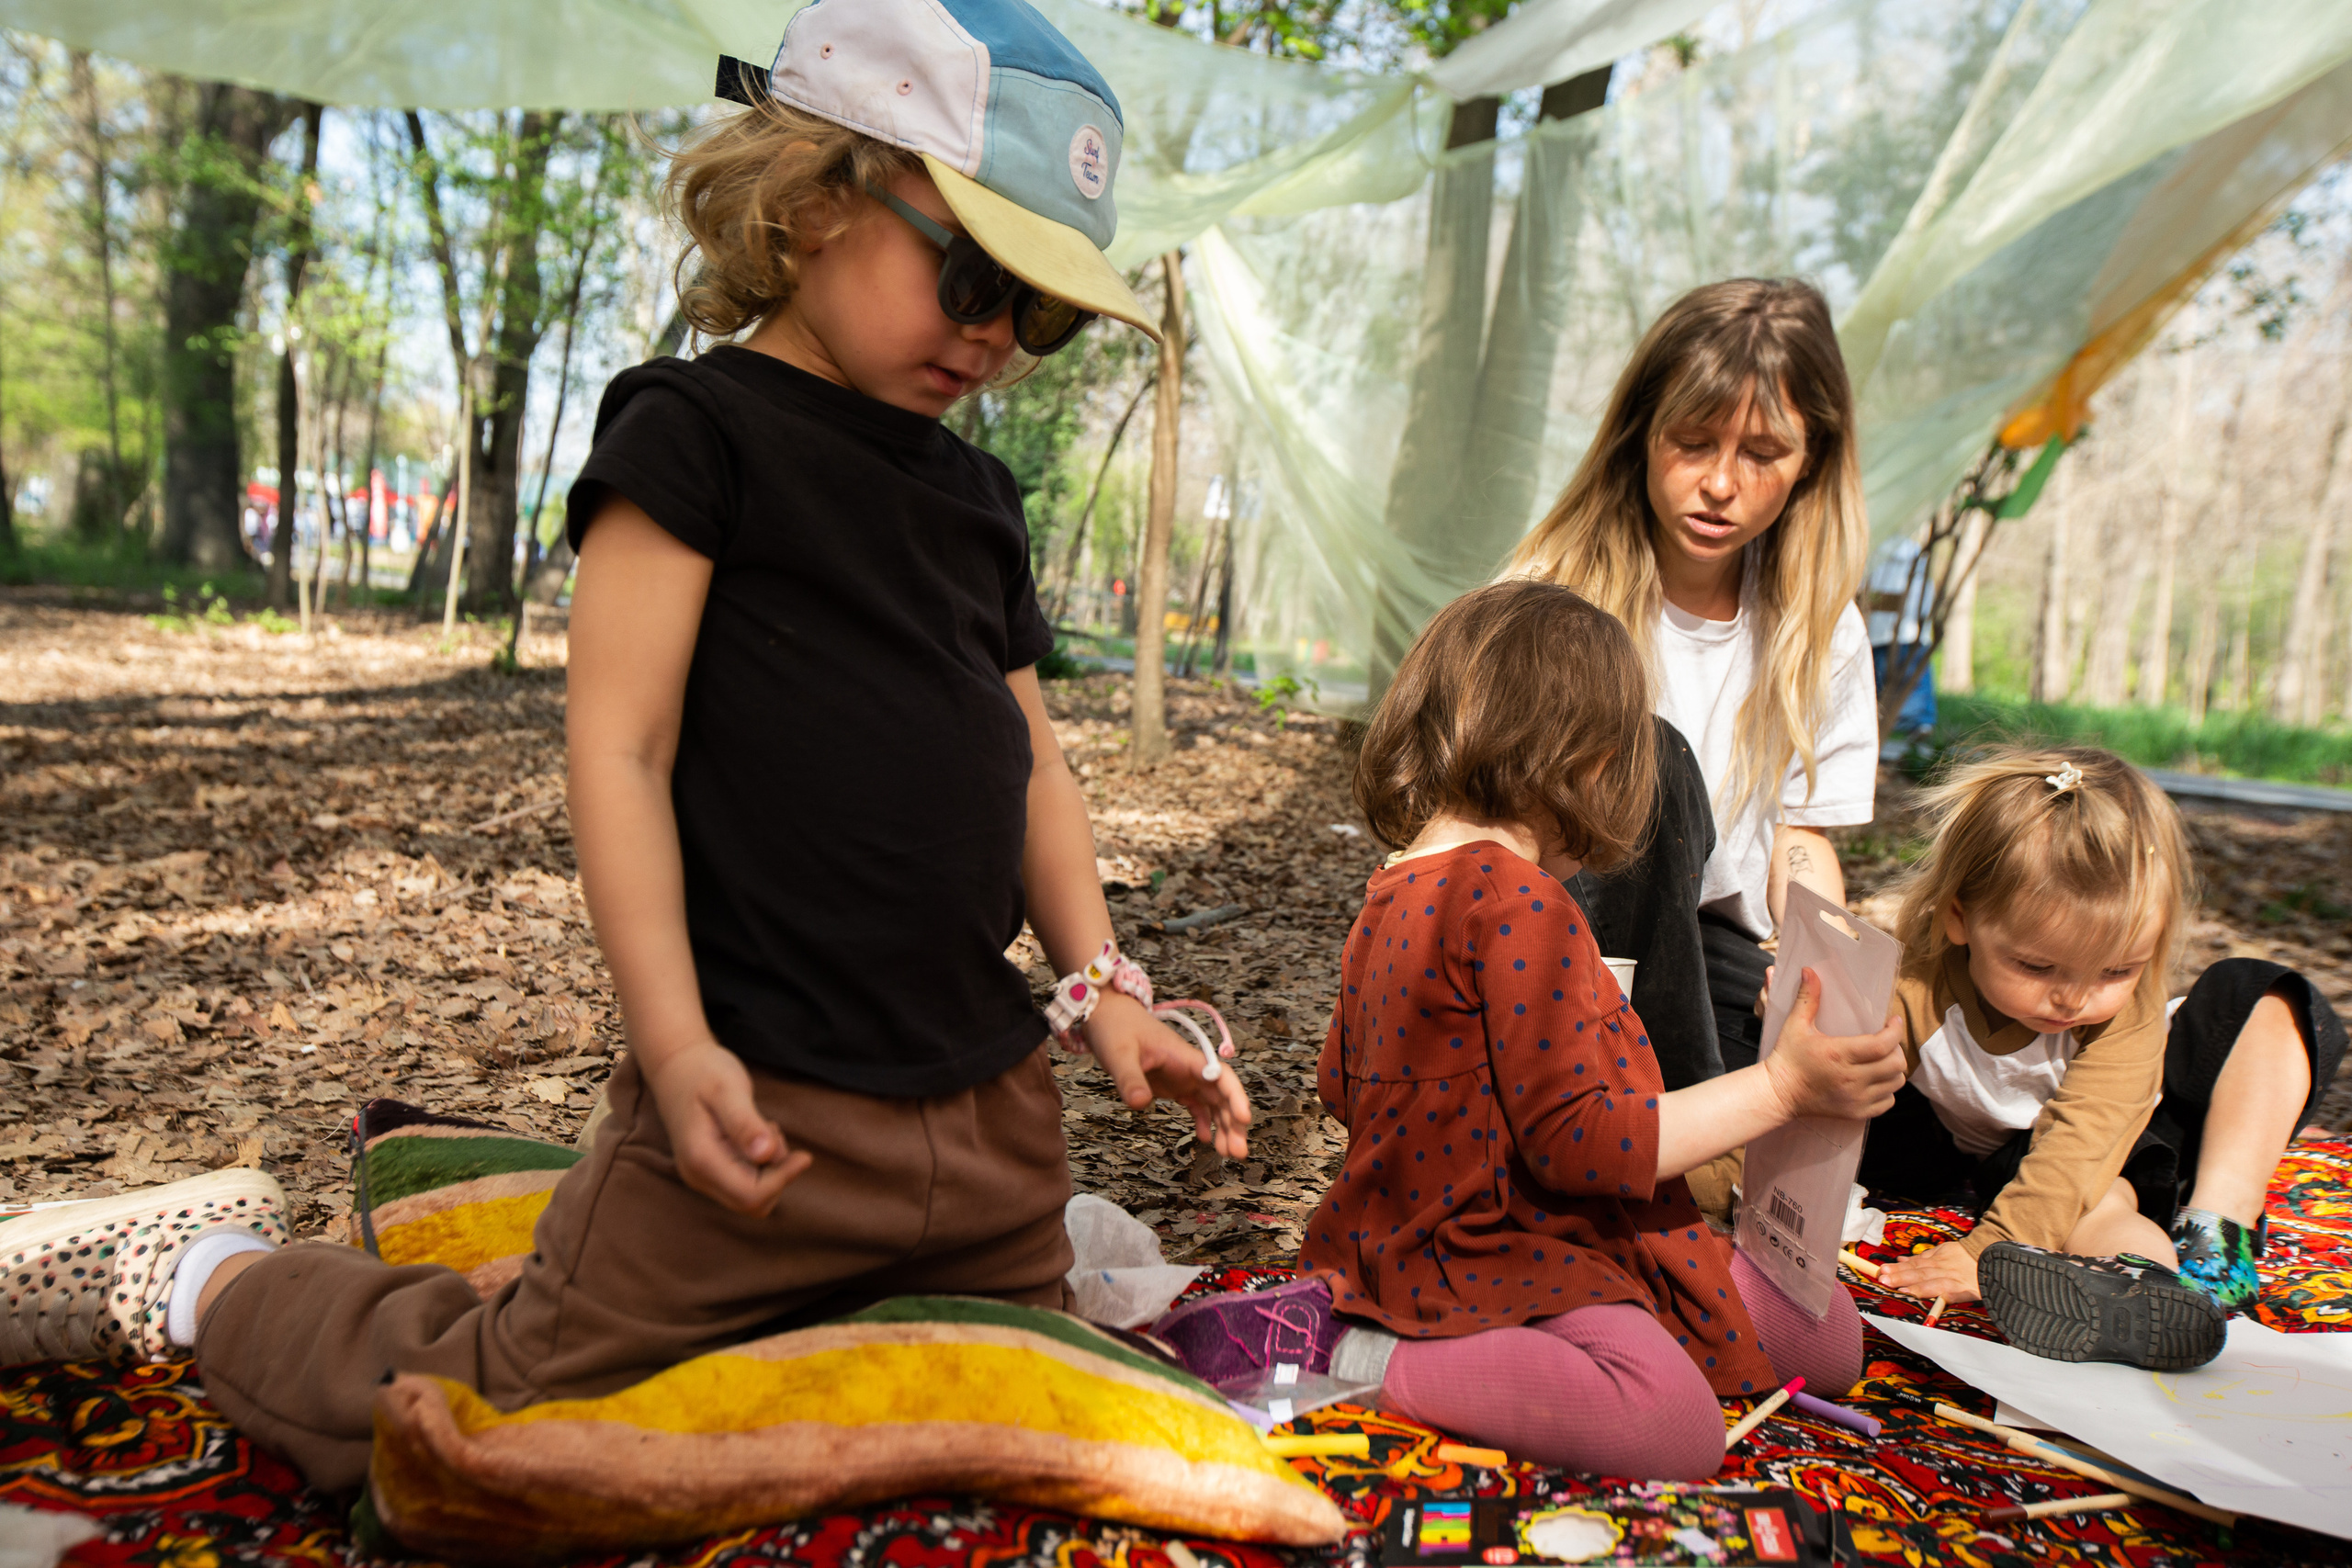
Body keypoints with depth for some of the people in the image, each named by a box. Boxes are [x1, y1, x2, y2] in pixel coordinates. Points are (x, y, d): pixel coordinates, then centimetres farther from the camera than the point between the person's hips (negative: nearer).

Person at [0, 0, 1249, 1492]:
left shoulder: (975, 497, 14)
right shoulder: (695, 432, -8)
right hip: (768, 1102, -7)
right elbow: (620, 747, -14)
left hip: (992, 1107, 7)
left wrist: (1101, 983, 6)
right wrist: (678, 1043, -20)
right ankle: (195, 1282, 28)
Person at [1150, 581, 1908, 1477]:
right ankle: (1348, 1354, -15)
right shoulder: (1520, 901, -20)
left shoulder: (1395, 891, 11)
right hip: (1494, 1254, -10)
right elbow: (1580, 1141, -20)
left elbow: (1342, 1085, 21)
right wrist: (1781, 1087, -15)